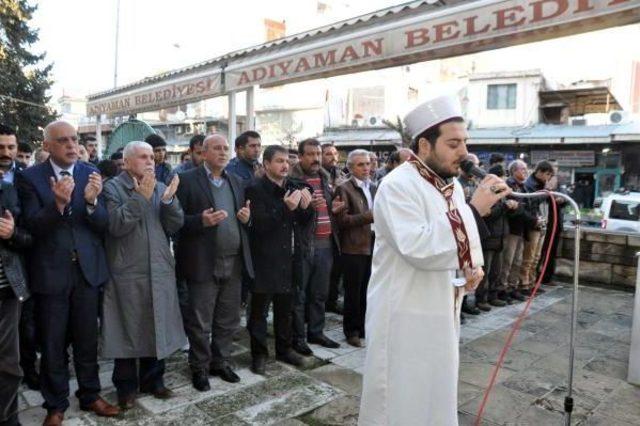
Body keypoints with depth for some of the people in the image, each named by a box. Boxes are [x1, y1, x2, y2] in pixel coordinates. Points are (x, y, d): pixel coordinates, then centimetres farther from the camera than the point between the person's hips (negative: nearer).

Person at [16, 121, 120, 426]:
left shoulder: (91, 173, 0)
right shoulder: (29, 177, -6)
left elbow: (103, 225, -5)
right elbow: (32, 226, -14)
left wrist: (91, 201, -25)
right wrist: (58, 204, -33)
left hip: (87, 269, 2)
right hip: (50, 272, -2)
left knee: (87, 340, 15)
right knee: (53, 344, 12)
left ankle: (90, 395, 33)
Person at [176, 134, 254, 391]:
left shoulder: (237, 182, 13)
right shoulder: (187, 180, -5)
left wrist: (247, 218, -4)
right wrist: (201, 221, -24)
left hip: (234, 262, 5)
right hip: (203, 263, -5)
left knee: (228, 321, 14)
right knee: (199, 323, 6)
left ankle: (220, 363, 31)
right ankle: (199, 368, 24)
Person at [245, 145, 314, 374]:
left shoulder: (295, 186, 7)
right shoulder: (255, 189, -10)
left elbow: (305, 222, 10)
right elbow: (259, 224, -18)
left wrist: (306, 207, -12)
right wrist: (286, 207, -26)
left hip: (289, 258, 6)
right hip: (265, 260, -5)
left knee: (285, 308, 18)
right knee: (259, 309, 7)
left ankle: (284, 348, 34)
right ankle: (259, 353, 22)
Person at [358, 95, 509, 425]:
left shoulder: (451, 184, 7)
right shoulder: (397, 186, -20)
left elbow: (462, 239, 19)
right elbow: (419, 248, -31)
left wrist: (474, 266, -2)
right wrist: (474, 209, -30)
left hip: (441, 312, 8)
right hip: (404, 317, -8)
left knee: (434, 395, 22)